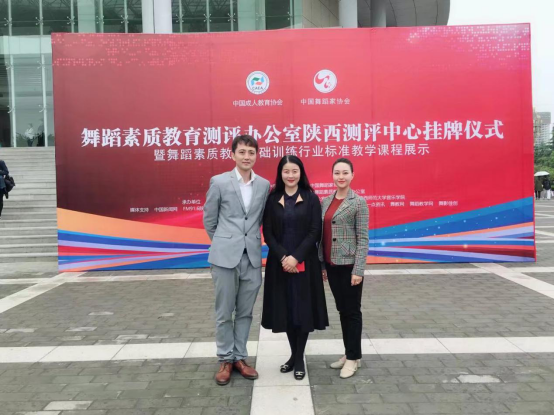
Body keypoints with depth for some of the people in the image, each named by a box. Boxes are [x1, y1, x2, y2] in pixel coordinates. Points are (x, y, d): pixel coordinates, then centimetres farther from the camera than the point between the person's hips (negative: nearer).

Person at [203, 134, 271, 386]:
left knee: (245, 312, 11)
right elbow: (209, 220, 5)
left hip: (253, 257, 3)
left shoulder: (264, 185, 5)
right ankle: (225, 360, 21)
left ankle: (239, 357, 25)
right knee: (224, 313, 6)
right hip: (225, 257, -3)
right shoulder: (219, 182, -3)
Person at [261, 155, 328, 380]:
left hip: (304, 263, -2)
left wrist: (296, 257, -16)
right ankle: (294, 354, 24)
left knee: (303, 308, 2)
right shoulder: (272, 200, 4)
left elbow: (315, 232, -6)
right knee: (285, 309, 7)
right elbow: (267, 233, 0)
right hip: (280, 264, 2)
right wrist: (283, 257, -14)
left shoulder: (311, 199, -1)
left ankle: (299, 358, 16)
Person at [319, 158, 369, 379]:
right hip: (331, 265, 6)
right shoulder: (325, 202, 9)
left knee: (352, 311, 4)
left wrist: (358, 270, -15)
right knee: (342, 310, 14)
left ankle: (353, 357, 16)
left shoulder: (359, 202, -8)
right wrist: (321, 264, 9)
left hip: (349, 265, -5)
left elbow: (363, 238, -11)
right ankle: (348, 352, 26)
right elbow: (322, 235, 11)